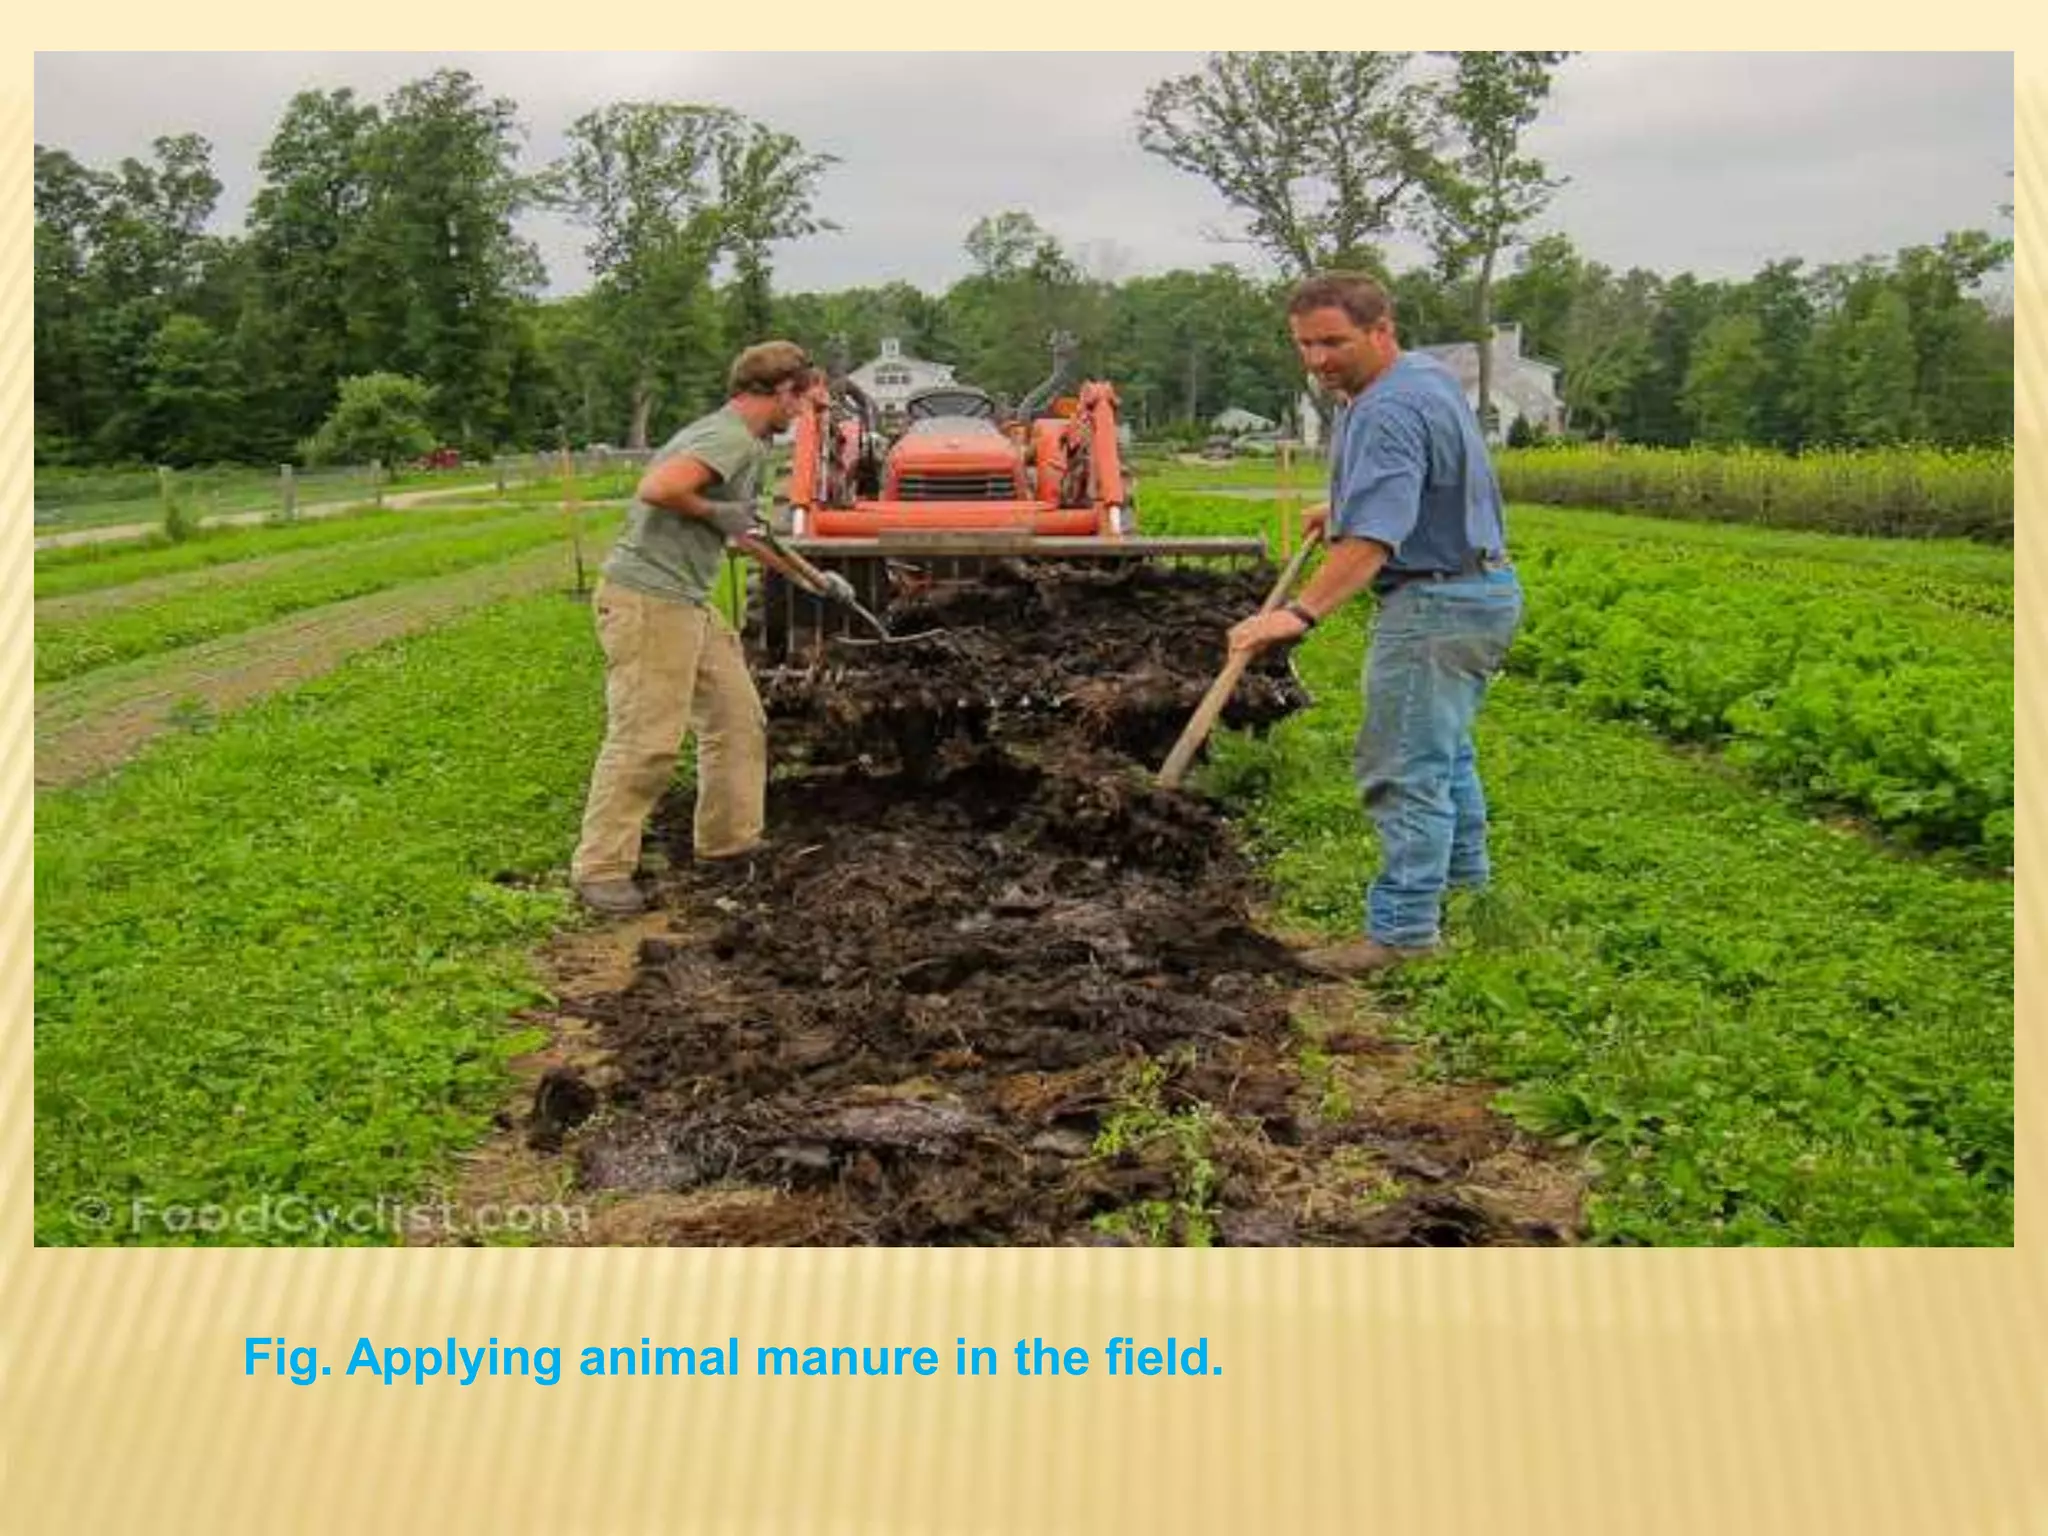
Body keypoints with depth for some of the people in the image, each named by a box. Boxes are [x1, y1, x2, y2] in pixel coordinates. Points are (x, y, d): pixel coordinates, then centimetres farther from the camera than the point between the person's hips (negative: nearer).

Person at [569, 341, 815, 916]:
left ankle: (728, 838, 25)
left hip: (688, 603, 10)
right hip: (647, 600, -10)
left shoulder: (746, 442, 16)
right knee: (646, 739, -8)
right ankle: (601, 868, 1)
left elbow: (740, 530, 30)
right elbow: (658, 488, -32)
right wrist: (719, 514, -16)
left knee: (738, 718, 14)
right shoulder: (732, 438, -17)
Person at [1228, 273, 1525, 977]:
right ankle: (1462, 885, 38)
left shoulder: (1388, 413, -23)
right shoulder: (1431, 374, 11)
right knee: (1445, 752, 24)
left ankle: (1403, 930, -5)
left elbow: (1373, 538, -35)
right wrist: (1342, 506, 33)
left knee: (1406, 770, -8)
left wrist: (1301, 613, -44)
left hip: (1434, 605, -11)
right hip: (1484, 588, 11)